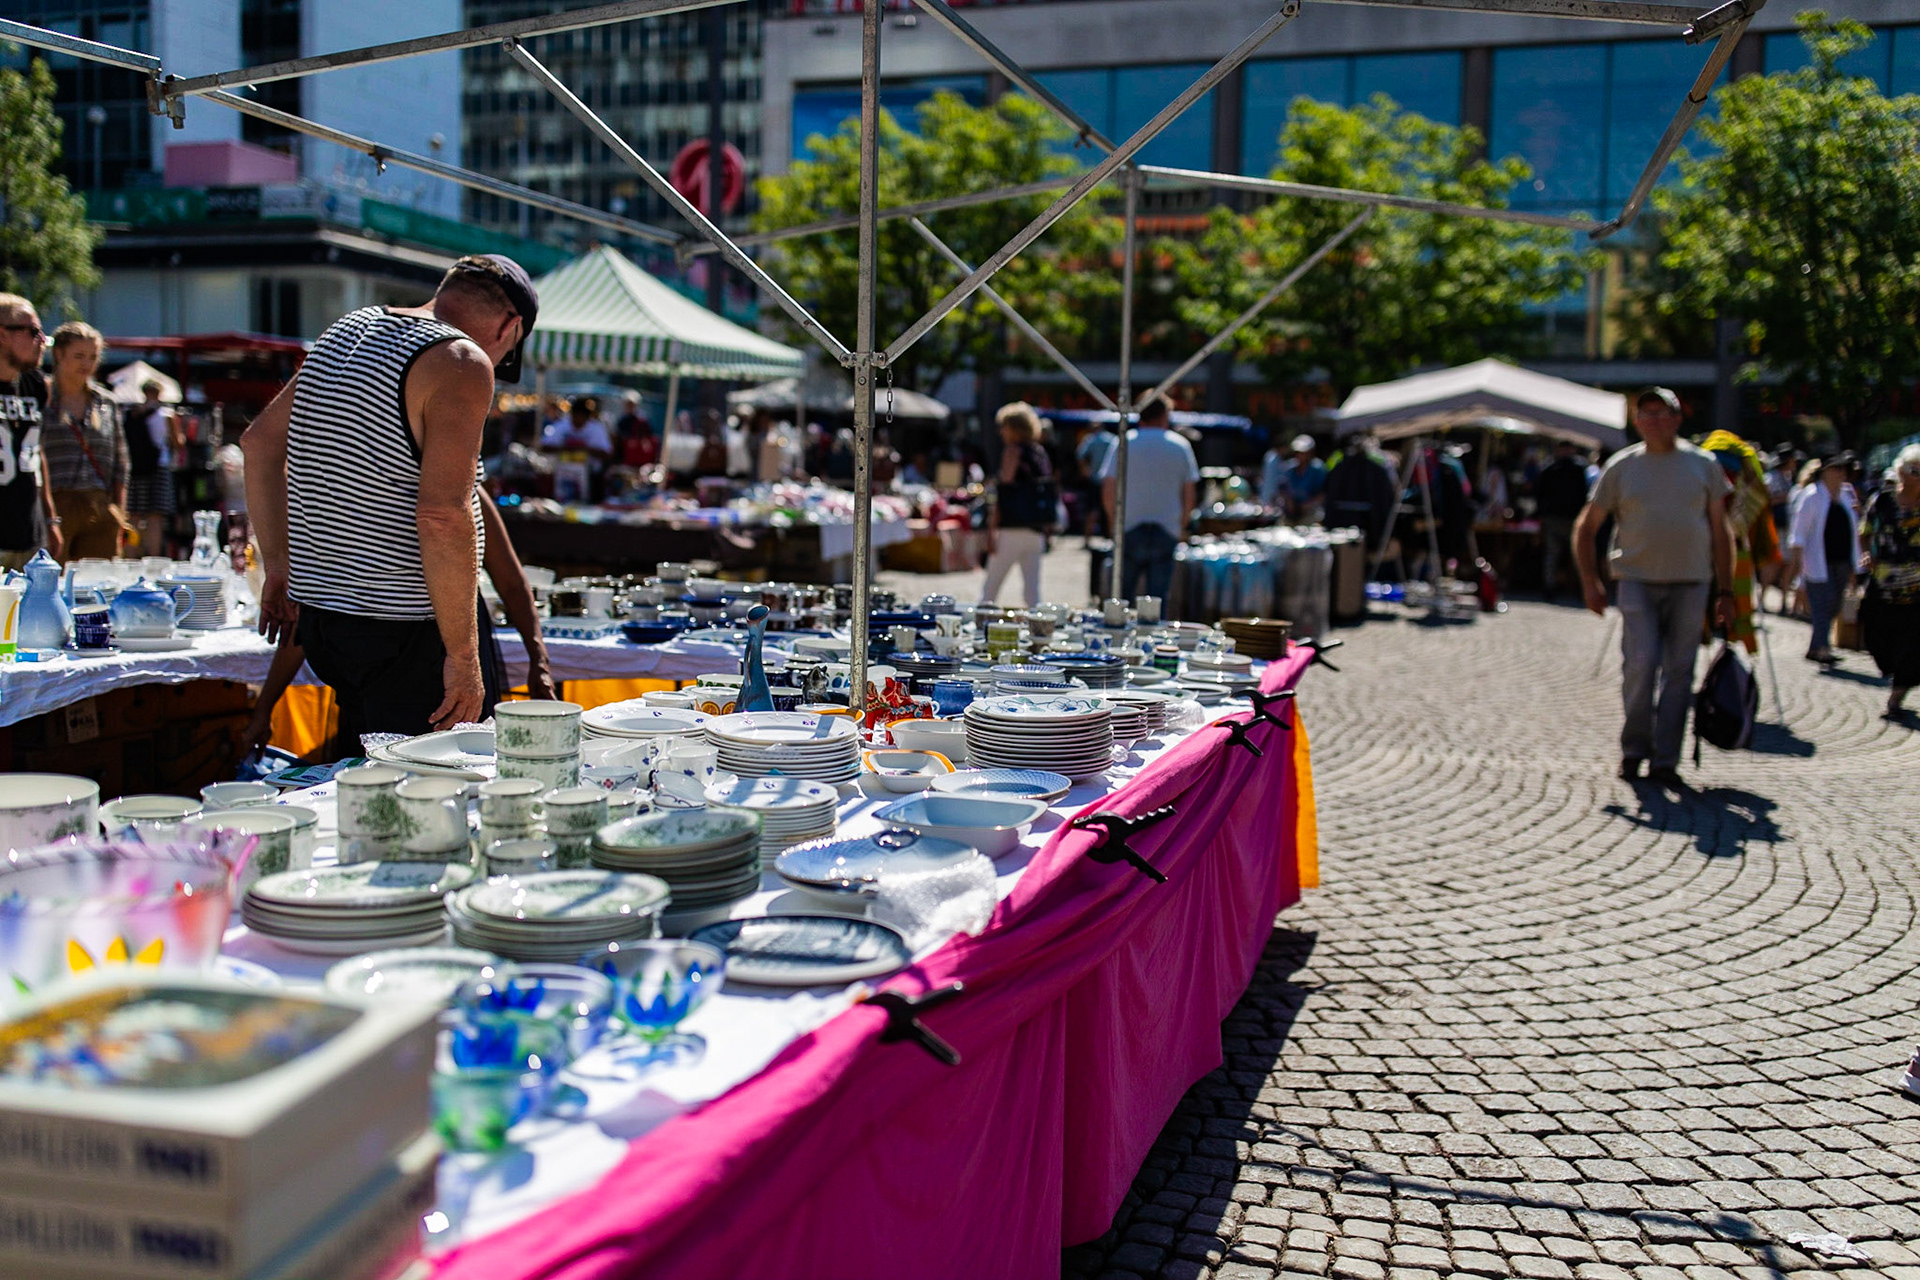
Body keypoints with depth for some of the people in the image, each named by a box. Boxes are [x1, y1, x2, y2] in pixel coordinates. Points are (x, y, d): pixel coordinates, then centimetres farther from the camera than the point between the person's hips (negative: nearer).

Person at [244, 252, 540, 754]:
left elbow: (261, 440, 20)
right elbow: (443, 516, -24)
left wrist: (279, 564, 23)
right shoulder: (461, 364, -14)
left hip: (319, 615, 9)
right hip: (408, 633, -8)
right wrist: (463, 655, -20)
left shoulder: (346, 331, 12)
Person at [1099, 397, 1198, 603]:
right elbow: (1189, 495, 3)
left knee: (1122, 595, 7)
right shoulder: (1181, 445, 4)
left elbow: (1108, 493, -2)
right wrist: (1181, 528, 16)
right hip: (1167, 531, 1)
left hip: (1130, 527, 0)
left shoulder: (1124, 443, 1)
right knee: (1158, 598, 3)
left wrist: (1114, 523, 12)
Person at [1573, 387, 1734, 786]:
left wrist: (1724, 590, 8)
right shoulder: (1622, 467, 7)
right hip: (1637, 581, -1)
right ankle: (1633, 749, 7)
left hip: (1691, 583, 1)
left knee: (1678, 672, 1)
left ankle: (1665, 761, 7)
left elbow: (1720, 531, 13)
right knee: (1640, 665, -11)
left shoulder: (1703, 465, 10)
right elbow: (1585, 528, 11)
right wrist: (1590, 583, 2)